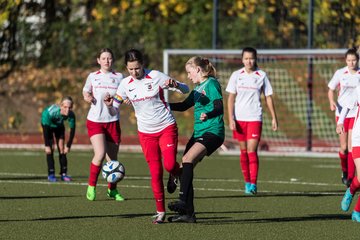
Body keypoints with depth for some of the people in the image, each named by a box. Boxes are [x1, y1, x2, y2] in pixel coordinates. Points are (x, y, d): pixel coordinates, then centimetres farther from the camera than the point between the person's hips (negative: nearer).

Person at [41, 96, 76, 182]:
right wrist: (47, 145, -32)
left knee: (62, 148, -4)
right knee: (50, 149, -12)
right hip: (48, 124, -3)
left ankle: (63, 173, 1)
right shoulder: (51, 112, -43)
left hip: (59, 125, 3)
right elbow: (46, 129, -34)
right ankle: (51, 174, -8)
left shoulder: (71, 115, -33)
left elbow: (72, 131, -20)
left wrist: (68, 146, -18)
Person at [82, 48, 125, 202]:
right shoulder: (93, 76, 6)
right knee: (100, 153, -19)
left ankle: (112, 190, 22)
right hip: (95, 120, -2)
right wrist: (87, 97, -4)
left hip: (112, 121, 2)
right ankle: (91, 186, -2)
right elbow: (85, 91, 18)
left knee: (113, 157, 5)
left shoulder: (119, 77, 6)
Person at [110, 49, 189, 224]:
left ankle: (178, 176, 18)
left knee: (169, 165, -19)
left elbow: (185, 90, -6)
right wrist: (110, 104, -19)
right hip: (146, 132, 3)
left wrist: (175, 85, -29)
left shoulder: (155, 76, -10)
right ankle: (160, 212, 9)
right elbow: (114, 108, 5)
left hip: (166, 127, -3)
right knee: (155, 172, -1)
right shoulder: (125, 84, -2)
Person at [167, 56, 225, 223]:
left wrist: (208, 115, -37)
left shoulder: (211, 84, -7)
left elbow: (219, 108, -18)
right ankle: (188, 213, 4)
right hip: (198, 133, 9)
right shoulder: (198, 88, 21)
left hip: (212, 131, -9)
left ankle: (183, 201, -37)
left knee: (188, 159, -28)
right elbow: (184, 106, 32)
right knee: (184, 167, 2)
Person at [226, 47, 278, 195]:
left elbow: (268, 98, 9)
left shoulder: (262, 76, 2)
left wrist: (274, 118, 7)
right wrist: (231, 119, -3)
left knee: (252, 151, -11)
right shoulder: (236, 75, 4)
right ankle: (247, 182, 15)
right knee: (243, 151, 6)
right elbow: (231, 98, 5)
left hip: (255, 118, -2)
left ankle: (253, 184, -13)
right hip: (239, 118, 2)